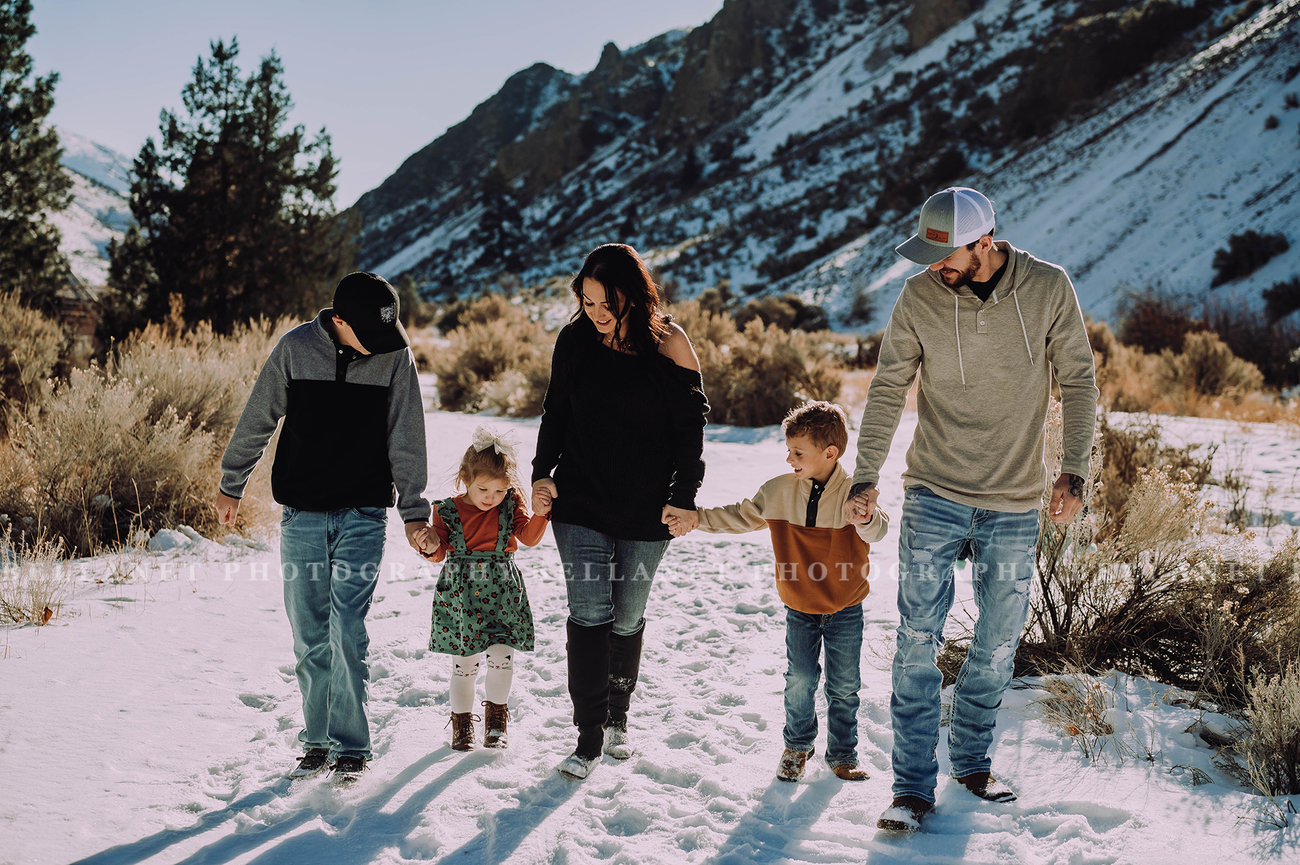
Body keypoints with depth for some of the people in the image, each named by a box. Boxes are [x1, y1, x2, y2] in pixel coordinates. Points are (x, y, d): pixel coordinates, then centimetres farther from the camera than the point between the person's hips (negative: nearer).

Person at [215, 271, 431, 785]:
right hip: (302, 514, 2)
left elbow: (405, 440, 2)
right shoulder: (296, 348, -5)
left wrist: (414, 510, 0)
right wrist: (231, 485, 11)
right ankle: (317, 742, 17)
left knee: (346, 632, -9)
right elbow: (257, 420, 6)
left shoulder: (396, 356, -5)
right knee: (310, 638, 5)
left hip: (363, 515, -1)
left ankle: (350, 748, 0)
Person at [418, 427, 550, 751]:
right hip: (461, 593, -1)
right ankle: (462, 722, 23)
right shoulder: (448, 511, -2)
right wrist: (431, 545, -22)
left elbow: (528, 537, 1)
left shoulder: (509, 506, 2)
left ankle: (496, 719, 16)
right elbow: (439, 553, 1)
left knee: (502, 657, -7)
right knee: (465, 664, 4)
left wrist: (539, 515, -16)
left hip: (501, 591, 1)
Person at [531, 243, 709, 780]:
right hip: (580, 501, 1)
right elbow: (556, 411, 12)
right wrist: (542, 472, 0)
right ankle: (589, 735, -1)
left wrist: (684, 497, -7)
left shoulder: (668, 344, -7)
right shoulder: (574, 341, 0)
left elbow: (691, 424, -2)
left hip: (647, 510, -1)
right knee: (589, 613, -7)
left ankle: (617, 719, 28)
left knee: (628, 618, 9)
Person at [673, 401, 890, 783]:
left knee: (845, 686, 6)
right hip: (800, 608, 2)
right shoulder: (779, 490, -4)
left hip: (845, 608, -2)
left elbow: (877, 532, -26)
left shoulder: (854, 493, -14)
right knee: (800, 680, 4)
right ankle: (797, 745, 26)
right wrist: (694, 517, -3)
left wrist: (866, 518, -50)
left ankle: (842, 754, 23)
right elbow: (740, 516, 3)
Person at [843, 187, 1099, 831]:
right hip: (933, 496, -1)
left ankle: (971, 760, 30)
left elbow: (1077, 383, 2)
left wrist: (1073, 471, -5)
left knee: (998, 645, 10)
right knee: (918, 641, -6)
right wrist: (866, 479, -3)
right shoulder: (919, 298, -6)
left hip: (1016, 505, 1)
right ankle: (913, 787, 1)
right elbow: (888, 391, 1)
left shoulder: (1048, 289, -6)